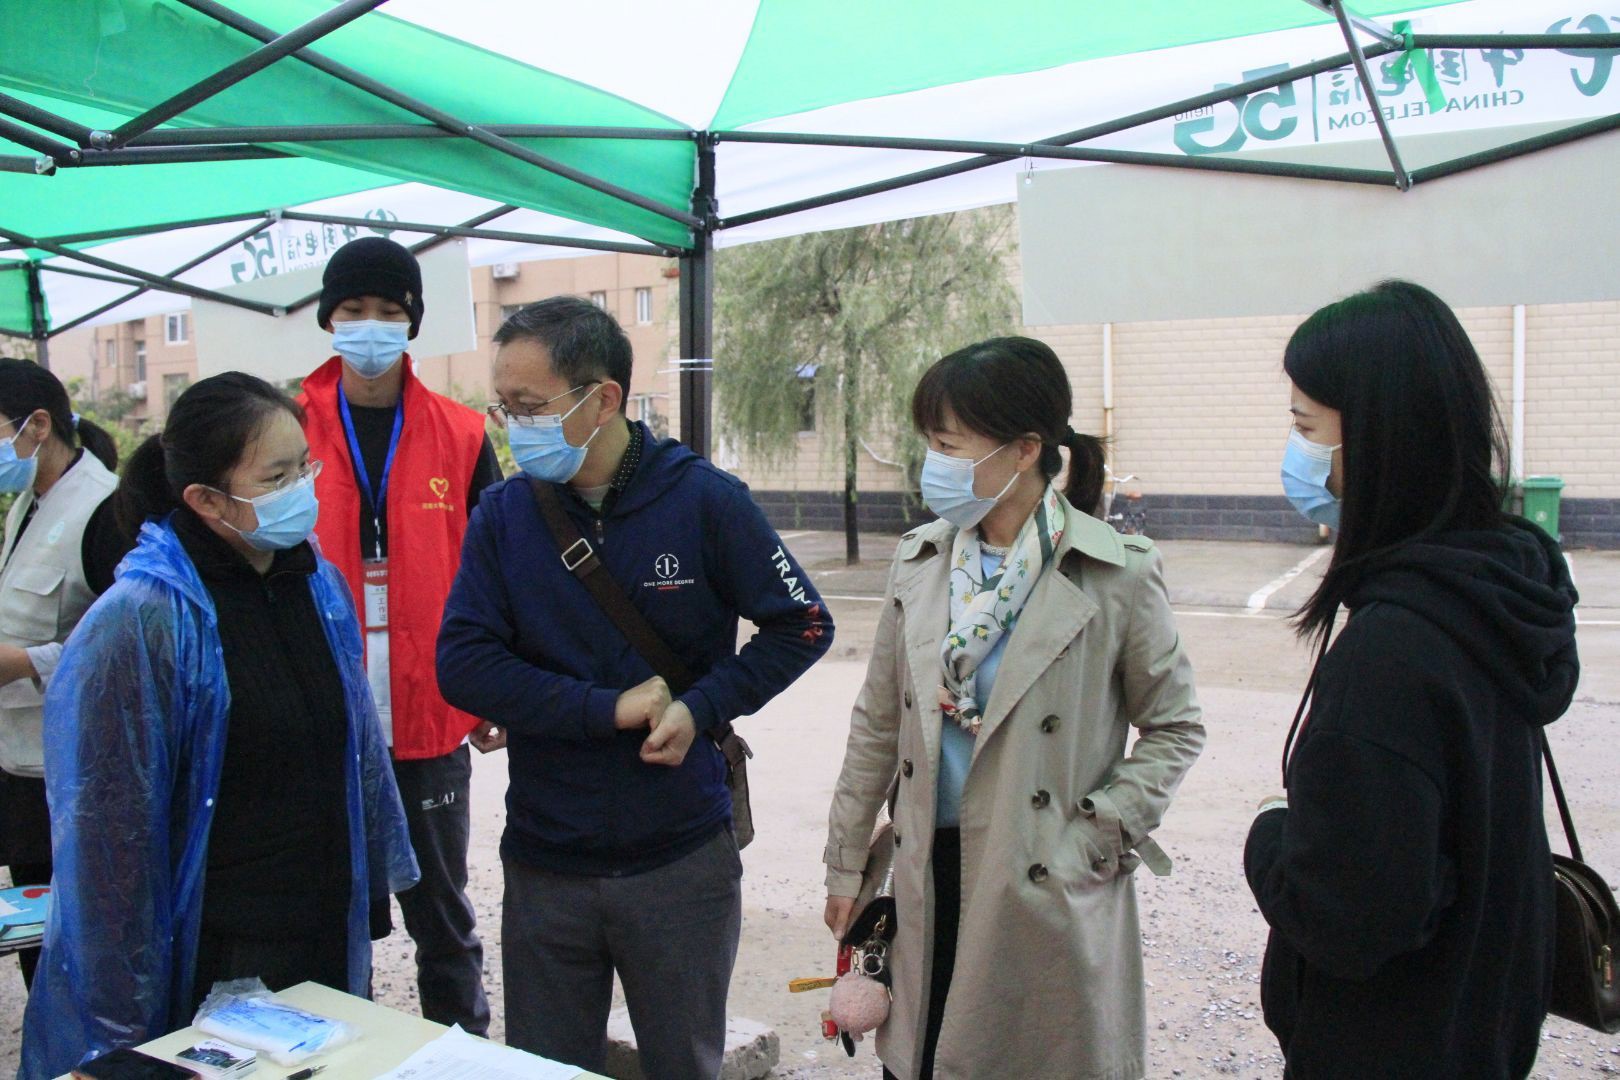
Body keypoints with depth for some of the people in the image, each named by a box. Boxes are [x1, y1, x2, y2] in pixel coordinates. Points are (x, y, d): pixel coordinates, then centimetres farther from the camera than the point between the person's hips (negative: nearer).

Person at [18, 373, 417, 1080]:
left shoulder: (321, 585, 1)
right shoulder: (138, 622, -19)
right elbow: (107, 824, -15)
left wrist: (374, 888, 16)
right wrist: (123, 1021, -12)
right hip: (214, 964, -6)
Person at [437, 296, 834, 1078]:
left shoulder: (704, 500, -9)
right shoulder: (503, 514, -4)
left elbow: (802, 626, -3)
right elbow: (462, 664, -11)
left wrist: (702, 708, -15)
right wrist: (608, 710, -18)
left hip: (683, 859, -1)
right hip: (543, 865, 2)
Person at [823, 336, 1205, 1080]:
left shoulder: (1117, 575, -10)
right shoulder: (920, 559, 3)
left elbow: (1174, 727, 0)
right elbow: (878, 724, 10)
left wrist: (1098, 838, -10)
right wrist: (845, 863, 12)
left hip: (1049, 898, -4)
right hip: (928, 884, 4)